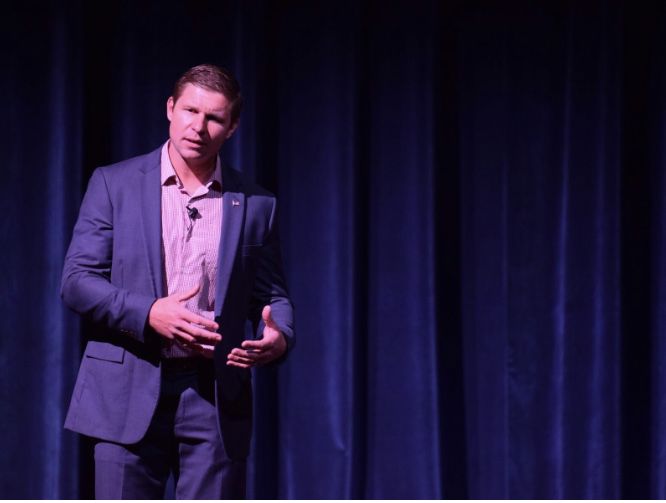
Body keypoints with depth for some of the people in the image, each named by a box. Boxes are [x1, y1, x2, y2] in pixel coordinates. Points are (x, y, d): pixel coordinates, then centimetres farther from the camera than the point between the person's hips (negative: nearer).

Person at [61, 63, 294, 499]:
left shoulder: (255, 204, 8)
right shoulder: (114, 184, 3)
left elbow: (272, 295, 11)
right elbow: (77, 279, -1)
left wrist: (279, 337, -13)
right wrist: (148, 313, -17)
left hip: (216, 397, 1)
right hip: (129, 394, -1)